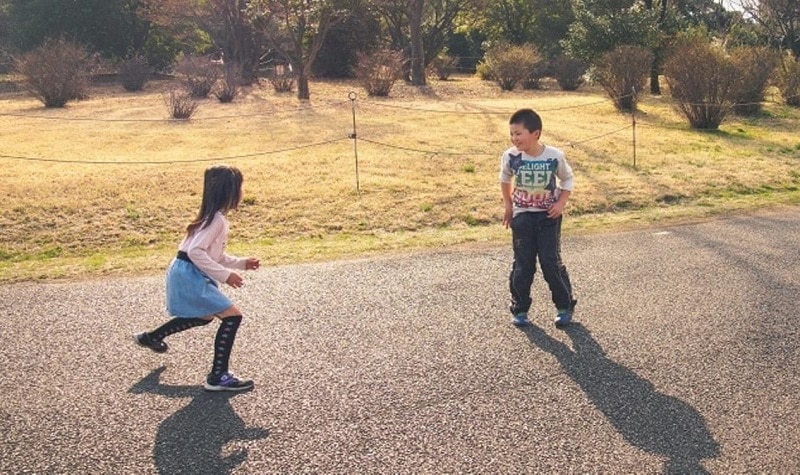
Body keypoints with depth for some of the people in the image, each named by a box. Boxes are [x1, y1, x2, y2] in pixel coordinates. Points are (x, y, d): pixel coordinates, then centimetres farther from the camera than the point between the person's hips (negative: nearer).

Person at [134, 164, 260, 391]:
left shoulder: (215, 216, 12)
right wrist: (225, 274, -24)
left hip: (188, 274, 10)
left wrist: (242, 263, 12)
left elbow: (215, 254, 20)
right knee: (232, 317, -12)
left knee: (204, 316, 32)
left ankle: (151, 337, 46)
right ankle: (218, 377, -8)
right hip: (190, 275, -10)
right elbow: (196, 252, -27)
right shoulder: (217, 219, -19)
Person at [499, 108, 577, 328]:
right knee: (522, 264, 3)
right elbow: (505, 179, 11)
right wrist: (507, 205, 9)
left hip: (549, 216, -1)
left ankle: (565, 306, 13)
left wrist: (561, 203, -8)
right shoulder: (510, 157, -11)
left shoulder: (554, 156, -15)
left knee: (551, 262, -3)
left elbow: (567, 179, 3)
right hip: (522, 216, 1)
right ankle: (519, 309, 16)